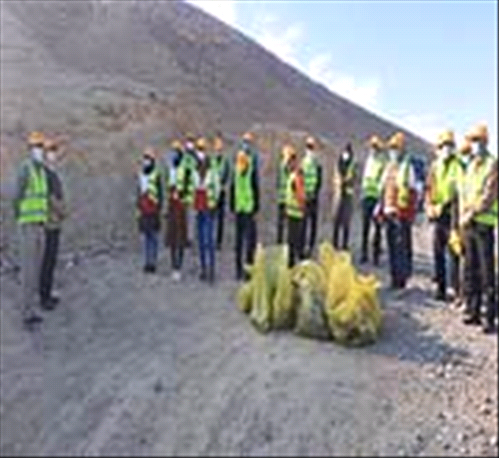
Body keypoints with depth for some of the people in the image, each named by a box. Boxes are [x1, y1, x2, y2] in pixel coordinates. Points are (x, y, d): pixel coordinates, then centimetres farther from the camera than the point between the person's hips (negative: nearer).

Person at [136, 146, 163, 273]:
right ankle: (148, 262, 17)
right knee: (146, 237, 10)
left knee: (153, 237, -2)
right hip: (143, 212, 6)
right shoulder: (140, 175, 11)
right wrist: (138, 210, 15)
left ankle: (153, 262, 3)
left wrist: (158, 210, -10)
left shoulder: (157, 176, -8)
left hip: (153, 212, -6)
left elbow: (160, 195, -7)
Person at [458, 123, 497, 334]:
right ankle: (473, 311, 20)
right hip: (468, 225, 7)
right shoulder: (471, 166, 17)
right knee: (471, 271, 11)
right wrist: (463, 216, 4)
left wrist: (471, 214, -16)